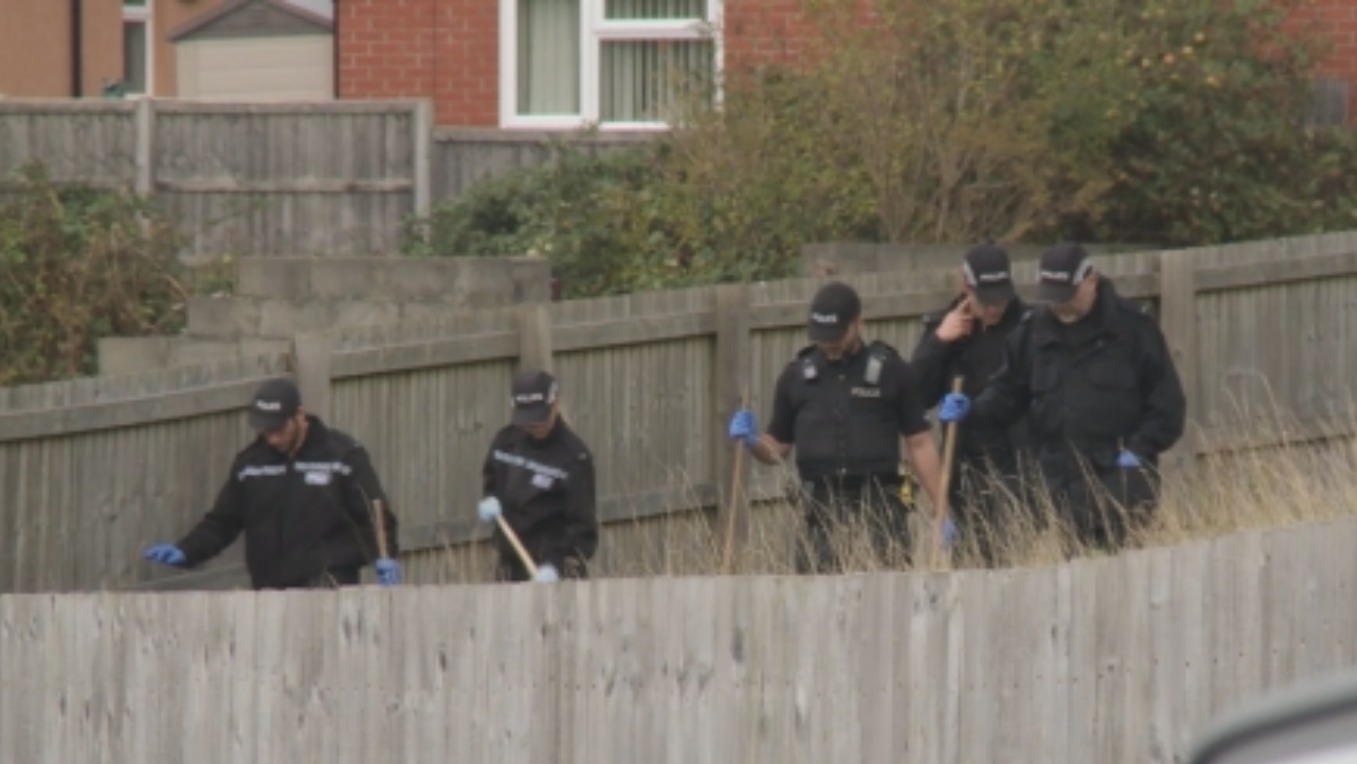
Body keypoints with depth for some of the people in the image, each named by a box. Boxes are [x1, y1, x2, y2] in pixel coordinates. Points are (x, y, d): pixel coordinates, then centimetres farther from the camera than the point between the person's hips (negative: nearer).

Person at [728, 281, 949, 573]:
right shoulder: (797, 376, 12)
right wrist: (752, 441, -6)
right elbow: (778, 448, 18)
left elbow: (920, 445, 6)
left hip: (879, 509, -2)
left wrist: (942, 514, 1)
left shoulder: (890, 371, 5)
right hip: (823, 514, 2)